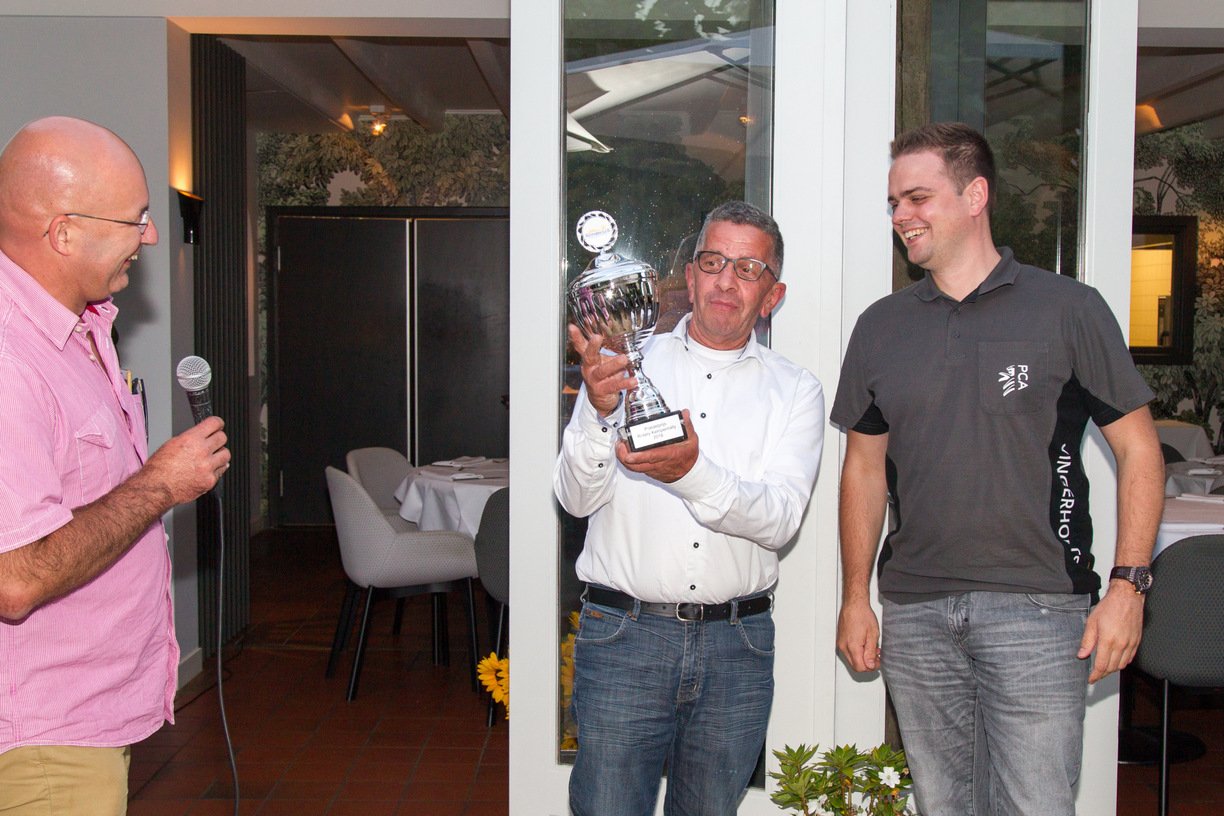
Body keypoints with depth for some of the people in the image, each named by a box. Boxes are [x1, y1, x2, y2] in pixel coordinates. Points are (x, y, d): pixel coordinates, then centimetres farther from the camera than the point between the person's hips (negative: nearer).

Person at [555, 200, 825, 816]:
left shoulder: (795, 390, 6)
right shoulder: (625, 365, 6)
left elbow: (780, 518, -10)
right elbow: (576, 498, -4)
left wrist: (693, 473, -28)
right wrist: (601, 414, -23)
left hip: (737, 648, 1)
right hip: (623, 634, -1)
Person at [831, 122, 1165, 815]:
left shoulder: (1067, 308, 0)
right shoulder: (882, 327, 10)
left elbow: (1139, 448, 1)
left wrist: (1128, 585, -8)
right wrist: (855, 597, 10)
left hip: (1037, 607, -3)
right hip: (915, 611, 4)